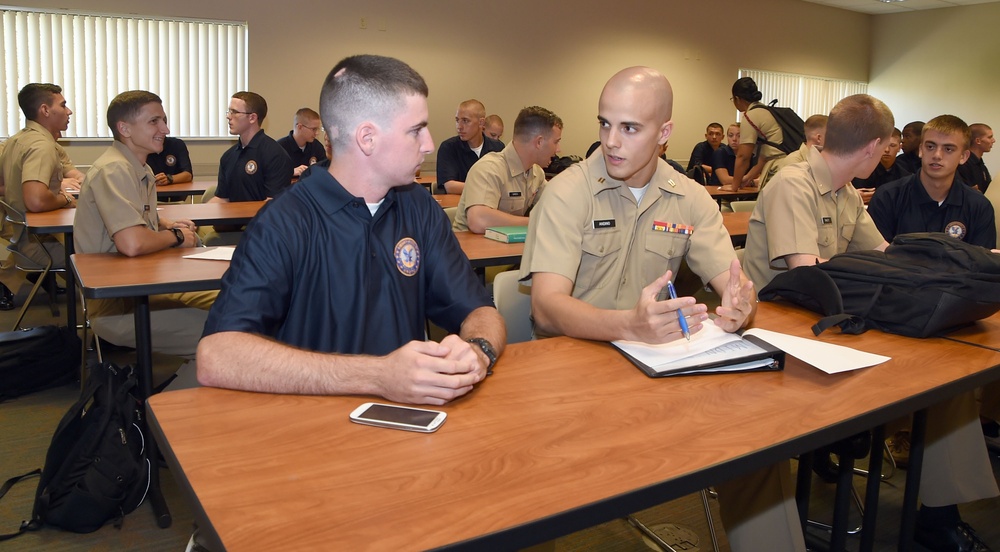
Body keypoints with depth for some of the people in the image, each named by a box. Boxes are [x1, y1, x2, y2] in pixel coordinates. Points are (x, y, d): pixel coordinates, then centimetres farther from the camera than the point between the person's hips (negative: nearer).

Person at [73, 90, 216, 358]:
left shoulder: (141, 169, 13)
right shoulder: (113, 170, -18)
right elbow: (132, 244, -30)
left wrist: (166, 225, 9)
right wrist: (176, 236, -11)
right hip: (116, 307, -10)